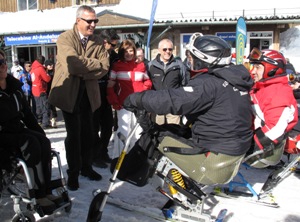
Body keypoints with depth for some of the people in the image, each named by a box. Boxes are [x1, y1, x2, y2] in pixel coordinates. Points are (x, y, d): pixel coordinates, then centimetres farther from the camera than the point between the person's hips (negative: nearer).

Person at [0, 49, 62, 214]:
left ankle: (46, 190, -18)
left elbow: (27, 114, 13)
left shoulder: (15, 87, 9)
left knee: (43, 142, -21)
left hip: (19, 131, 6)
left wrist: (41, 133, 5)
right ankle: (38, 195, -23)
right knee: (31, 143, -29)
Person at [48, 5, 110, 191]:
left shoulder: (98, 42, 5)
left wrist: (83, 72, -18)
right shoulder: (65, 38, -9)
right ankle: (73, 173, 13)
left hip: (89, 93, 4)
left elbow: (104, 67, -6)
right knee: (74, 134, -2)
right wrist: (96, 63, -14)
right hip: (69, 92, -4)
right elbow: (73, 65, -25)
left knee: (88, 133, 11)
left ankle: (86, 167, 28)